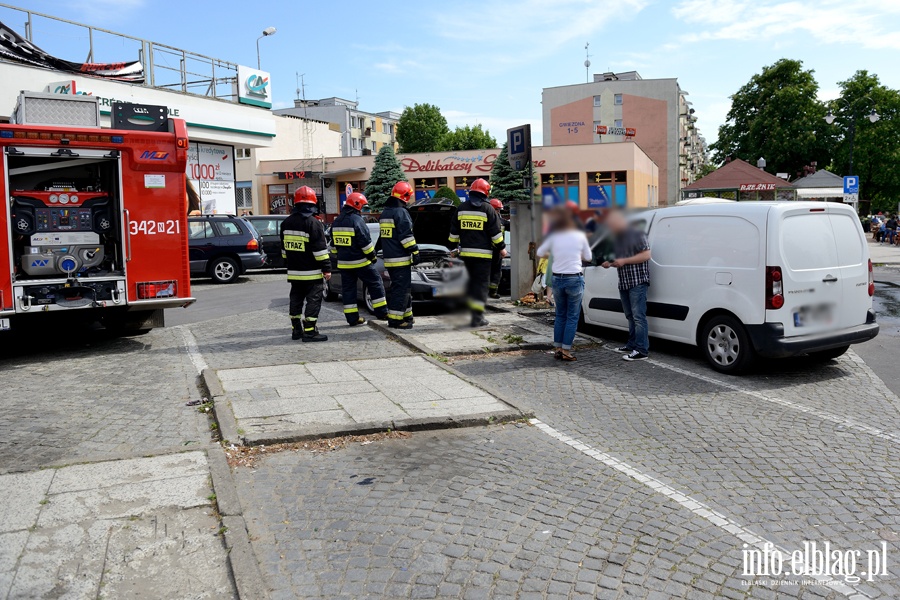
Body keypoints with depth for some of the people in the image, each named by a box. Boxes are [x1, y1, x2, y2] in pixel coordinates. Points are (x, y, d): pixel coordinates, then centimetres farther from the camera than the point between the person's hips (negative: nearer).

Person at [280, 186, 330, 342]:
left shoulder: (286, 223, 9)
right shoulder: (313, 223, -14)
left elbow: (284, 248, 18)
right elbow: (320, 248, -16)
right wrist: (327, 268, -11)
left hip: (294, 271, 7)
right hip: (312, 272, -7)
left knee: (296, 300, 14)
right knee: (313, 300, -3)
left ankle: (296, 329, 20)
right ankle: (310, 331, -6)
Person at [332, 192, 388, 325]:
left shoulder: (336, 222, 12)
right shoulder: (357, 220, -14)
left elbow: (334, 243, 17)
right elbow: (365, 242, -16)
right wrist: (372, 256, -5)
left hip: (343, 262, 7)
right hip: (360, 261, -7)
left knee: (348, 289, 8)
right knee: (375, 284, 4)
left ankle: (352, 318, 9)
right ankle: (382, 312, 6)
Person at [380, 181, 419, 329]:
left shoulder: (385, 213, 17)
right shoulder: (401, 212, -13)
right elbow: (406, 236, -19)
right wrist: (415, 252, -16)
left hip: (389, 258, 10)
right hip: (401, 259, -10)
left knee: (396, 288, 15)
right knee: (401, 289, -7)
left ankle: (406, 315, 22)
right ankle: (395, 320, -8)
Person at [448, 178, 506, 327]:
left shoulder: (461, 208, 8)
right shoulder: (487, 209, -6)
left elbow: (454, 231, 12)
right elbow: (495, 232, -5)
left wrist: (452, 246, 22)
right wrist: (501, 248, 6)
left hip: (466, 252, 5)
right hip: (483, 253, -5)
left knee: (472, 281, 18)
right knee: (481, 283, -2)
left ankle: (471, 310, 21)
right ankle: (477, 317, -6)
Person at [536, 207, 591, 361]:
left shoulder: (554, 237, 0)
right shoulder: (580, 236, -3)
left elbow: (540, 253, 9)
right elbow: (588, 257, 7)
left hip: (557, 279, 3)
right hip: (575, 279, -3)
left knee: (560, 315, 15)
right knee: (572, 317, 4)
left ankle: (558, 348, 16)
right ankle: (566, 351, 1)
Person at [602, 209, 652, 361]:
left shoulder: (637, 235, -6)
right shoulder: (618, 238, 17)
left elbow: (646, 254, -13)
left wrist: (624, 261, -16)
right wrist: (609, 263, 5)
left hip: (638, 282, -8)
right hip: (623, 283, 8)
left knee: (638, 316, -12)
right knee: (630, 316, 12)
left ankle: (642, 350, -13)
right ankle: (632, 345, 20)